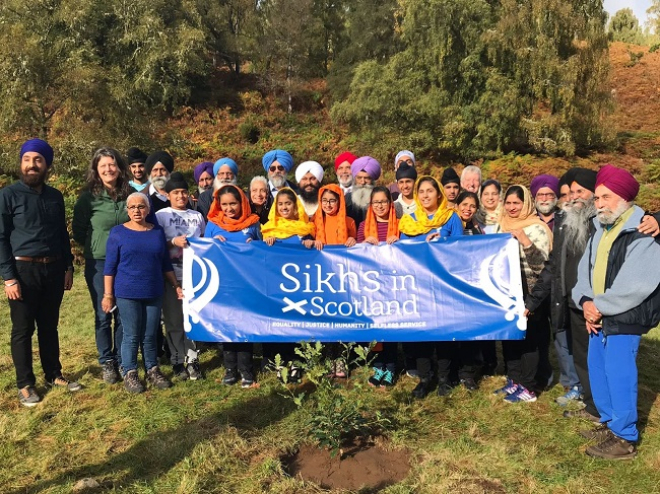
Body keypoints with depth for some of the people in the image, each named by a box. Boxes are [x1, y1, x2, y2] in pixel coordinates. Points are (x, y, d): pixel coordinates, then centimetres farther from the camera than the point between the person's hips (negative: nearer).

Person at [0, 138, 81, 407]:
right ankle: (25, 384, 17)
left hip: (53, 269, 4)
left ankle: (53, 375, 27)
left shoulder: (55, 196, 8)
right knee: (23, 329, 5)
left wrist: (68, 267, 11)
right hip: (24, 269, -4)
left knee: (49, 326, 15)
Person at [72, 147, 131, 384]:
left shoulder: (129, 195, 2)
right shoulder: (89, 197, -7)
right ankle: (107, 363, 20)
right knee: (103, 316, 5)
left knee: (124, 315, 9)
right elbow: (78, 232, 0)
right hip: (99, 264, -2)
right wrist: (99, 245, 2)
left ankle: (121, 360, 23)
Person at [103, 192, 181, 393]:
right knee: (131, 336, 3)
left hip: (153, 293, 3)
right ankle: (129, 374, 18)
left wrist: (176, 285, 8)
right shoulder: (118, 232, -2)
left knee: (150, 335, 9)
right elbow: (110, 266, -2)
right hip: (127, 294, -3)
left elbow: (166, 263, 13)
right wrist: (108, 294, -6)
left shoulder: (158, 232, 8)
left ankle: (153, 370, 24)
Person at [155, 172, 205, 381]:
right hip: (172, 275, -2)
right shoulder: (161, 215, 3)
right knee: (174, 319, 3)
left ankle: (191, 360, 11)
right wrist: (174, 242, -17)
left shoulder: (197, 216, 13)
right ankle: (179, 362, 14)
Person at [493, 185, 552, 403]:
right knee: (508, 336, 11)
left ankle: (528, 388, 7)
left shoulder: (537, 228, -9)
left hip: (528, 292, -7)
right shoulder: (502, 226, 11)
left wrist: (525, 241, -30)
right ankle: (514, 380, 23)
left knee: (527, 338, -1)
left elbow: (541, 263, -19)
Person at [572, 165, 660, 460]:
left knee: (619, 375, -4)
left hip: (624, 319, -8)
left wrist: (600, 306, -16)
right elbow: (585, 269, 10)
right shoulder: (600, 230, 12)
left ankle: (625, 439, 9)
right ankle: (609, 423, 32)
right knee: (597, 372, 15)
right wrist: (586, 301, -7)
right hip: (598, 317, 8)